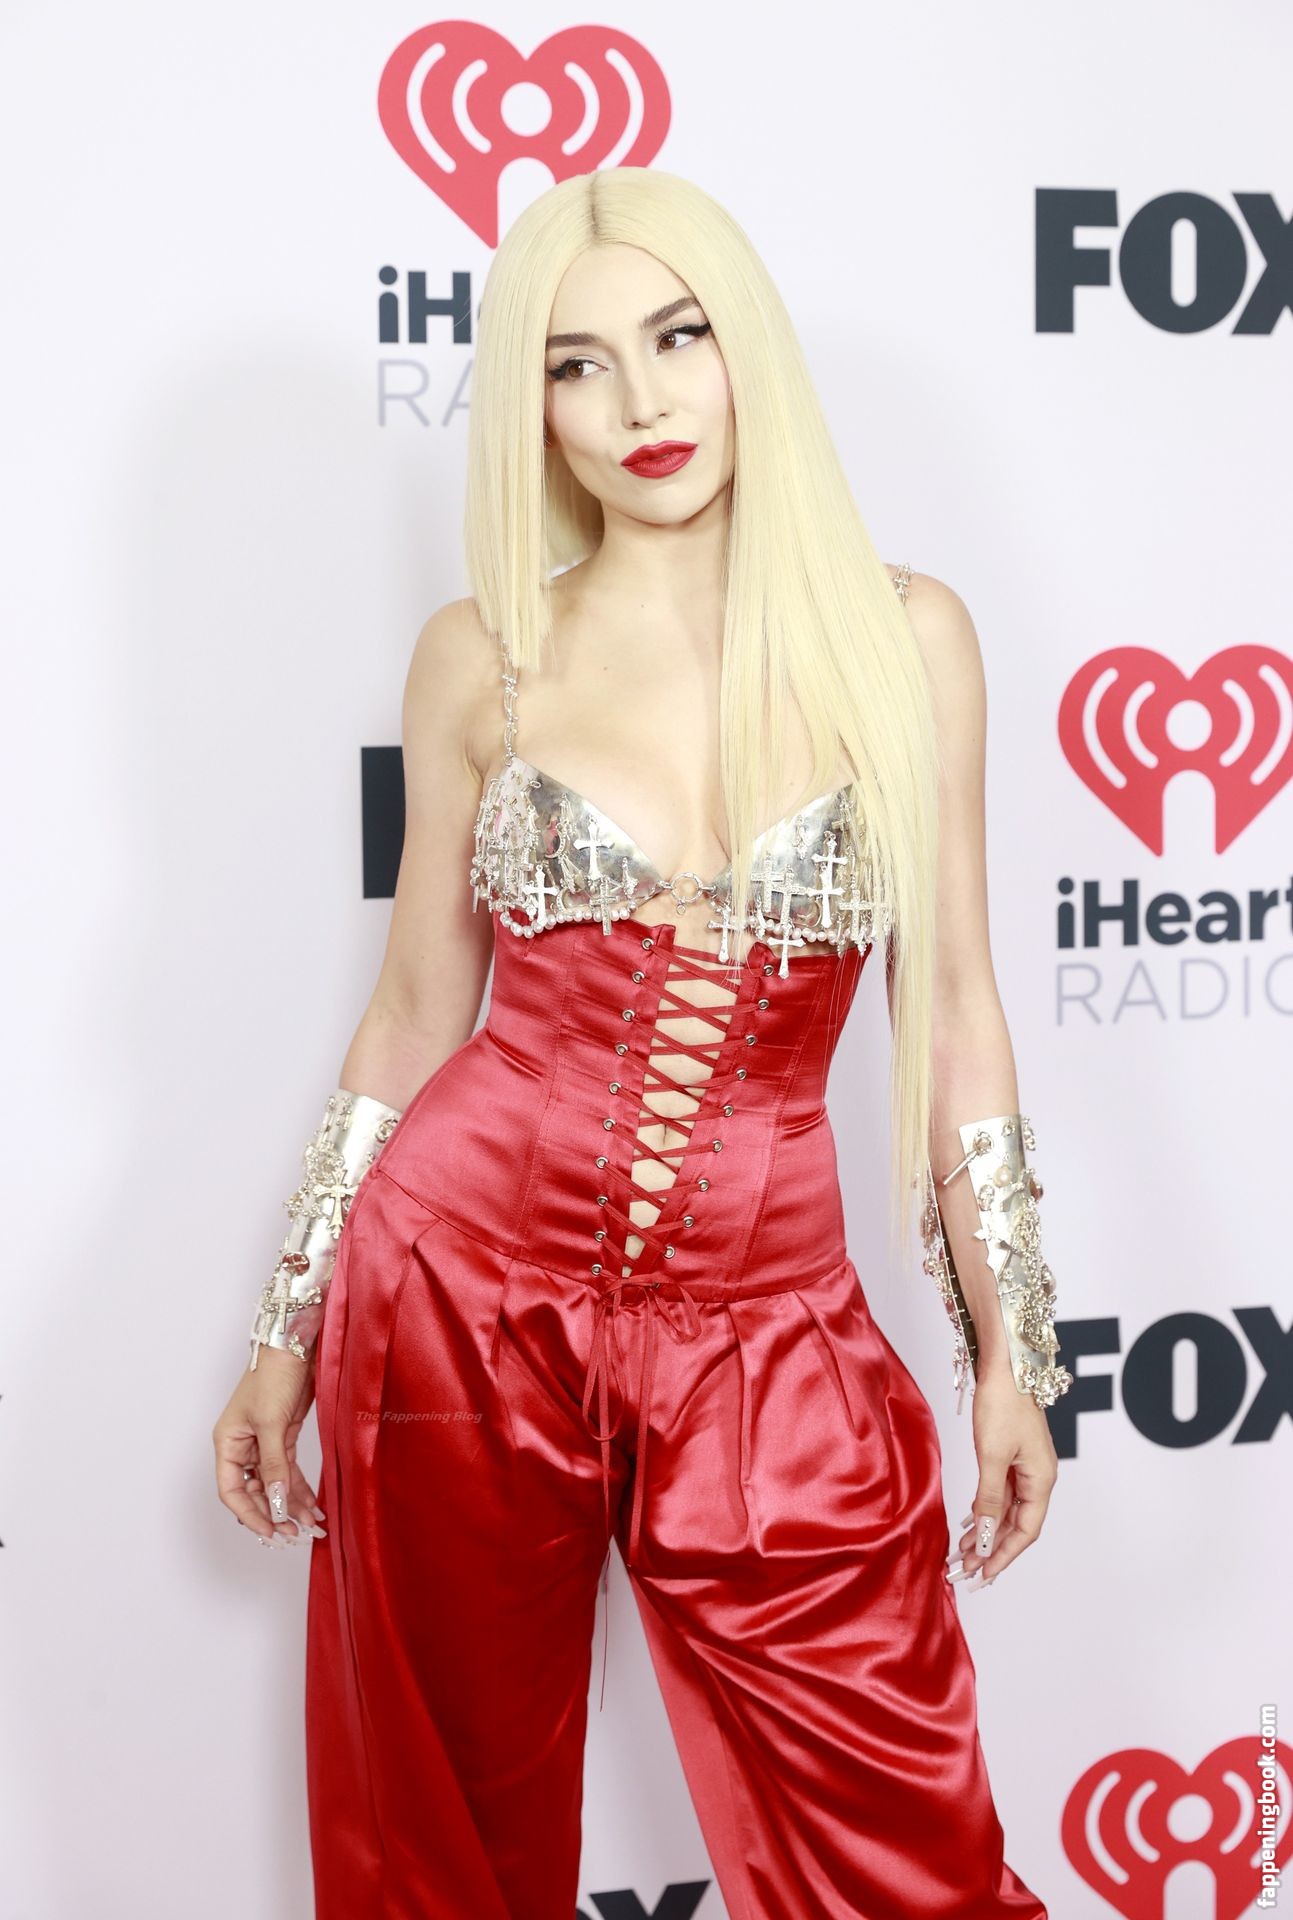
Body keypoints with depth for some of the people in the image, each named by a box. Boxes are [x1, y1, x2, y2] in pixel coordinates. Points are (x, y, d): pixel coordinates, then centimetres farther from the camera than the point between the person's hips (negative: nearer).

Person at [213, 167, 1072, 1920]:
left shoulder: (904, 636, 2)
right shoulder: (486, 657, 2)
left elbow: (954, 1008, 5)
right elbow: (417, 1013, 8)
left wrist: (1011, 1350, 6)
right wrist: (289, 1331, 10)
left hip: (766, 1309, 0)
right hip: (472, 1275, 1)